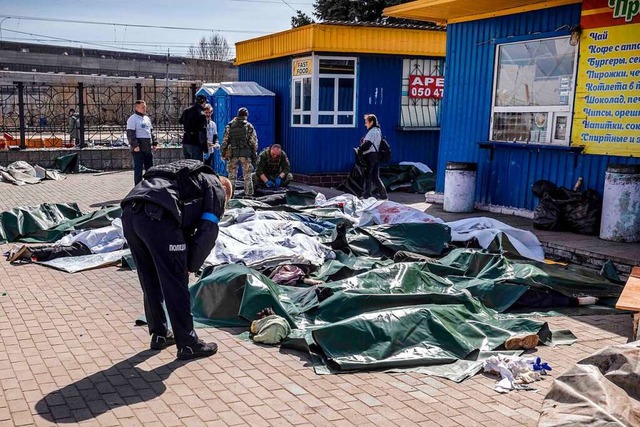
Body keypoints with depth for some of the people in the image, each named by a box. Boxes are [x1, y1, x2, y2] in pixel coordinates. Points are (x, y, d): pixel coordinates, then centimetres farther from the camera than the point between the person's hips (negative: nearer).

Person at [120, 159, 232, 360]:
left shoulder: (191, 176, 38)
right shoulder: (216, 189, 16)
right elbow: (207, 233, 4)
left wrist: (184, 263, 28)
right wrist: (191, 266, 14)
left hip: (129, 213, 8)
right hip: (157, 217, -8)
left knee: (150, 283, 21)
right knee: (175, 285, 4)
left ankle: (159, 335, 33)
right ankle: (187, 344, 13)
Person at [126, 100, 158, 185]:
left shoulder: (147, 118, 18)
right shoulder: (133, 119, -6)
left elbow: (151, 132, 24)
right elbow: (130, 134, -13)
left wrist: (154, 143, 15)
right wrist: (135, 145, -20)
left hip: (148, 148, 8)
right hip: (138, 149, -7)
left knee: (150, 168, 11)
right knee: (138, 169, -3)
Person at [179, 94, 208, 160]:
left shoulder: (186, 111, 7)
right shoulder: (201, 115, -16)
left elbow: (180, 121, 27)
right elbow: (202, 133, -18)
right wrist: (205, 148, -16)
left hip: (185, 142, 8)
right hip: (195, 144, -8)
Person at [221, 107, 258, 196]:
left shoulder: (229, 126, 6)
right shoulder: (249, 126, 0)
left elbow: (225, 141, 5)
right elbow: (254, 142, -2)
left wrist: (224, 154, 11)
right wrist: (254, 155, 4)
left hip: (233, 154, 2)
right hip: (246, 154, -2)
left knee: (232, 176, 9)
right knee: (247, 177, 4)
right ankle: (248, 194, 4)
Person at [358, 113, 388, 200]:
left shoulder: (372, 132, -13)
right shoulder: (378, 130, 18)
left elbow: (367, 144, -21)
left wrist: (359, 150, -13)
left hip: (369, 155, -9)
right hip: (376, 155, 9)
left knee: (367, 175, -2)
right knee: (375, 176, 11)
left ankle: (366, 194, 2)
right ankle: (382, 193, 11)